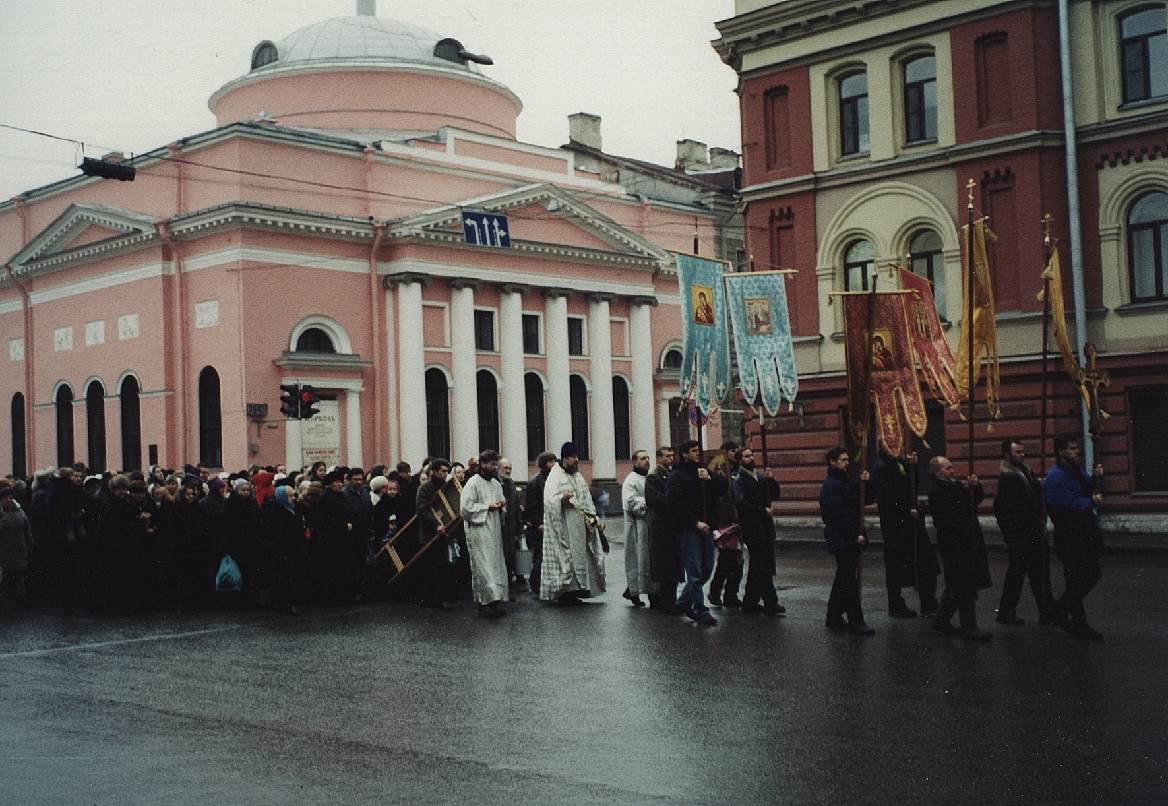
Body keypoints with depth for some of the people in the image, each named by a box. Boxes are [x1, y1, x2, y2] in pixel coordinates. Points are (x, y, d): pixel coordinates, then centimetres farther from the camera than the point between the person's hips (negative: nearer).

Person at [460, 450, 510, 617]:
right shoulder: (473, 483, -9)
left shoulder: (496, 483, 14)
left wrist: (501, 505, 1)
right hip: (478, 530, -7)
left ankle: (495, 601, 11)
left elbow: (501, 503, 25)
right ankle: (483, 603, -7)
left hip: (494, 530, 7)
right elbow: (465, 508, -14)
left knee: (497, 564, 6)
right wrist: (488, 506, -14)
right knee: (483, 566, -8)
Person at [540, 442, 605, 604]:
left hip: (579, 524, 7)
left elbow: (586, 499, 16)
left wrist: (590, 517, 3)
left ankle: (576, 588, 10)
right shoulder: (554, 477, -6)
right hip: (564, 525, -7)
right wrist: (562, 498, -35)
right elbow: (550, 500, -16)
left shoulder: (578, 477, 15)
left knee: (581, 555, 5)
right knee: (565, 556, -8)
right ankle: (564, 592, -4)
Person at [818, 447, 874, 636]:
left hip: (849, 539, 10)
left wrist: (864, 484, -1)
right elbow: (837, 516, -20)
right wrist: (855, 535, -19)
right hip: (842, 540, -10)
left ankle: (834, 619, 21)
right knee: (849, 580, -9)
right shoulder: (830, 486, -13)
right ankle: (856, 622, -7)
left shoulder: (845, 482, 18)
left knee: (844, 579, 14)